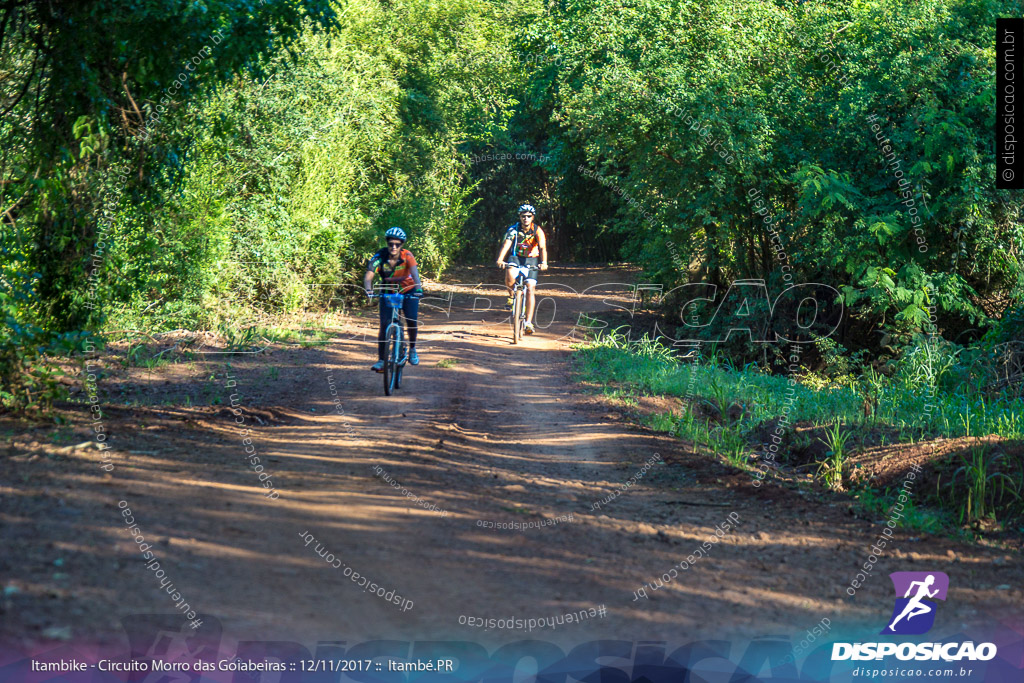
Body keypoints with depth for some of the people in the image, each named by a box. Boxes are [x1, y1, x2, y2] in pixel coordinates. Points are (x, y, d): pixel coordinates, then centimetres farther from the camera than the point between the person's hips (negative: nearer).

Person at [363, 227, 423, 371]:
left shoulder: (407, 256, -24)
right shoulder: (379, 257, -23)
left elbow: (414, 272, -39)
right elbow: (368, 275, -33)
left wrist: (418, 288, -58)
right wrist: (368, 290, -54)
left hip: (408, 291, -1)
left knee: (411, 321, -16)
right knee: (384, 325, -12)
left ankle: (412, 349, 12)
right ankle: (381, 361, -9)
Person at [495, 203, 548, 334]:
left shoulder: (537, 230, -14)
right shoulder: (513, 229, -14)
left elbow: (542, 247, -26)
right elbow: (506, 244, -26)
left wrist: (544, 262, -45)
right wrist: (500, 259, -44)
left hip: (531, 260, 0)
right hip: (516, 257, 0)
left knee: (530, 288, -13)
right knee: (510, 277, -33)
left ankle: (529, 322, -10)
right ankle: (511, 295, 0)